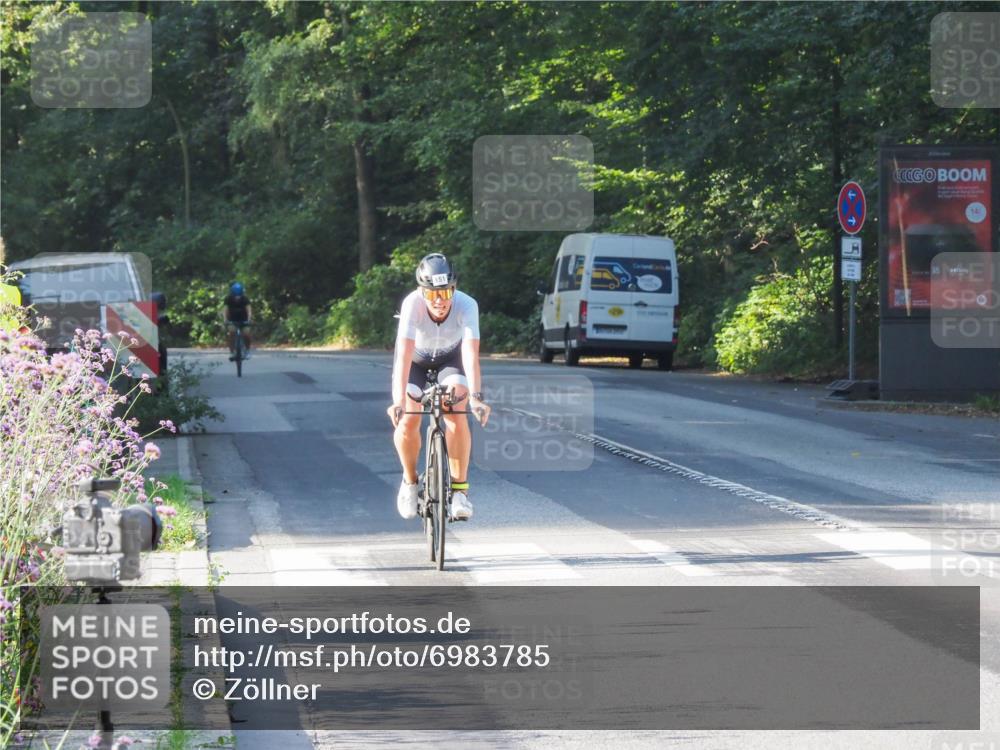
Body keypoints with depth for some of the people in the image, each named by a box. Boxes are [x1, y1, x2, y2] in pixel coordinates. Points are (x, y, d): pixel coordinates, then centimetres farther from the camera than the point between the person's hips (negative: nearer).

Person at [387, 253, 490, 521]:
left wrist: (475, 397, -54)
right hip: (416, 356, 0)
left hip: (451, 356, 0)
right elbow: (404, 355, -43)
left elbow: (471, 354, -42)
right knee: (407, 420, -17)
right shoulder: (413, 304, -36)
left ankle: (459, 487, -12)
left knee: (455, 413, -24)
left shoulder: (466, 305, -35)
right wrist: (399, 400, -53)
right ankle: (410, 481, 9)